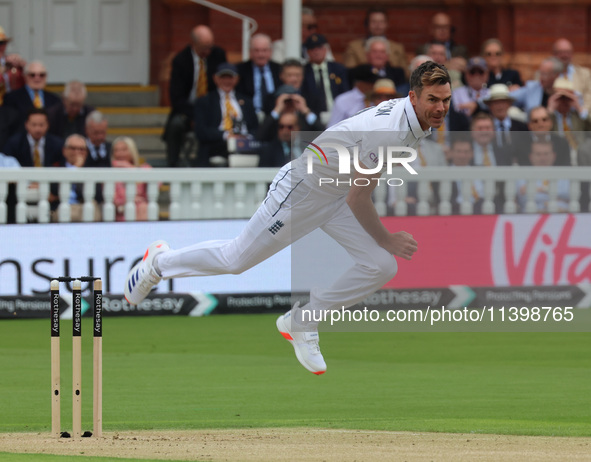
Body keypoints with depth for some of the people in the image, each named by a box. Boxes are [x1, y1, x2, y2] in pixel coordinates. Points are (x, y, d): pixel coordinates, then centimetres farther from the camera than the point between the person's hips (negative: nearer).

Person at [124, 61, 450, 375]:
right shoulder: (387, 132, -34)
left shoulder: (418, 121, -5)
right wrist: (386, 240, -14)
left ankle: (301, 323, 9)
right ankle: (160, 262, 32)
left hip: (337, 198, 8)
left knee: (382, 267, -6)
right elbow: (357, 200, -26)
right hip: (301, 190, -8)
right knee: (237, 260, 5)